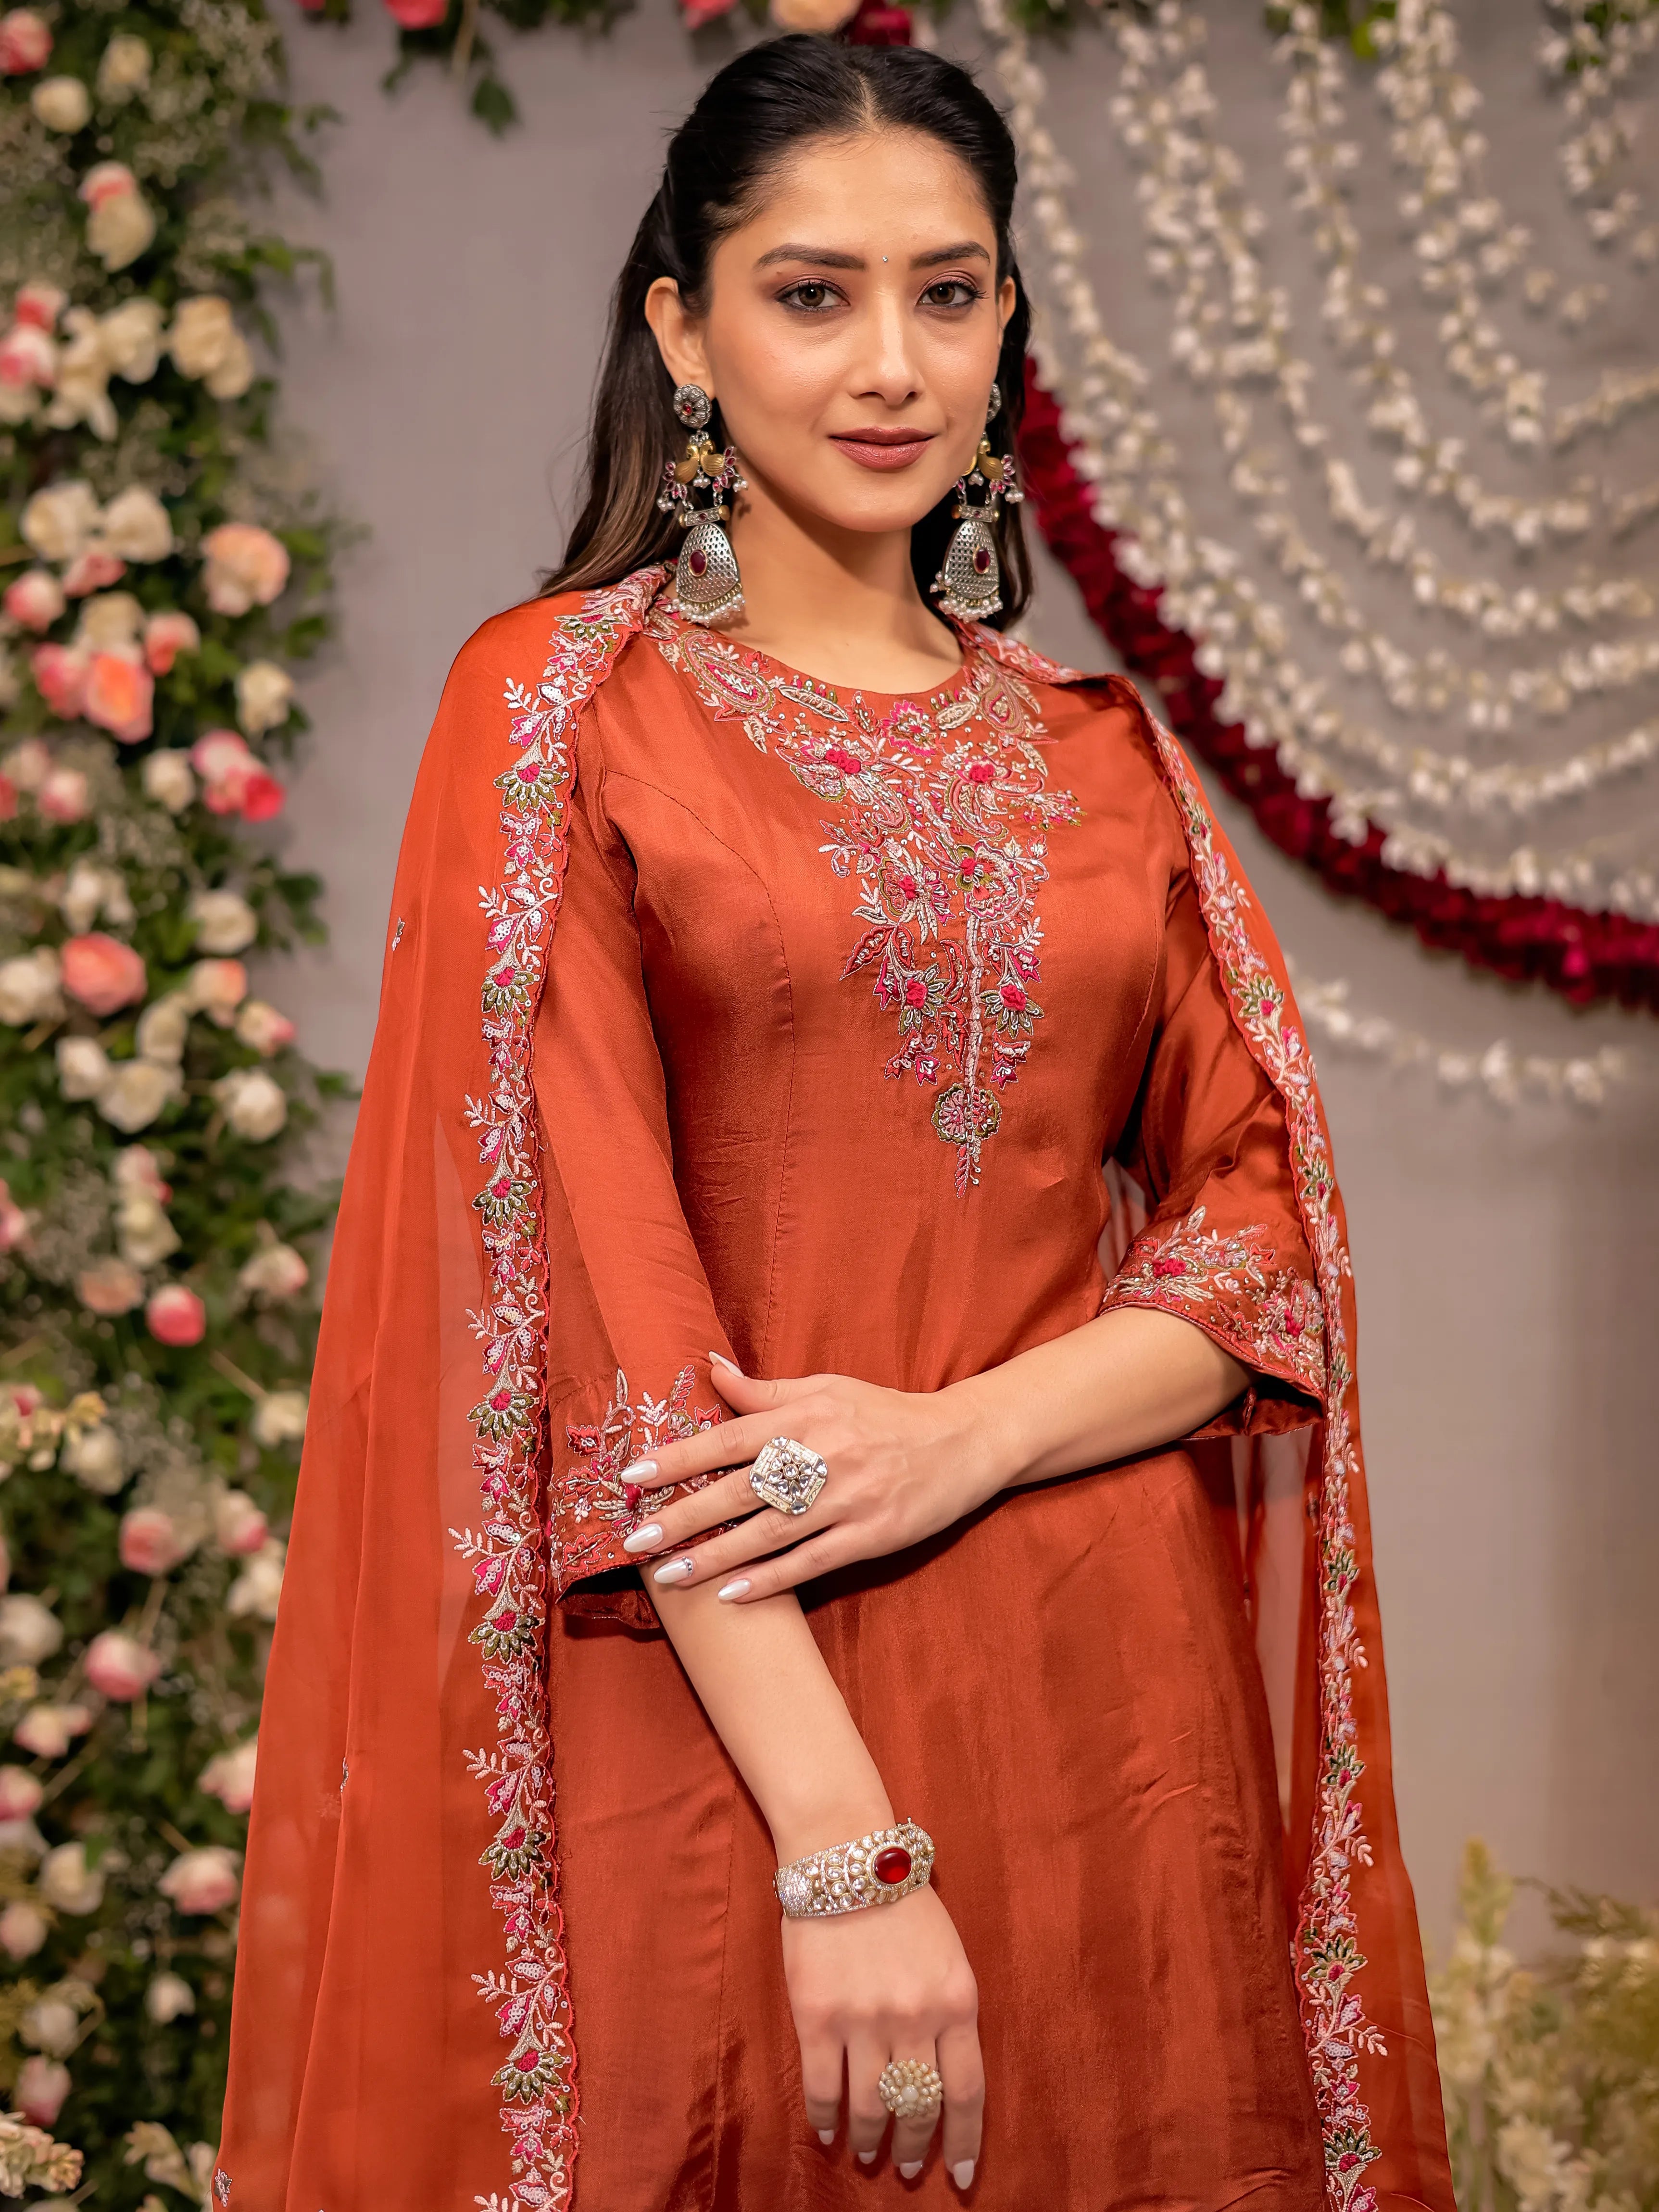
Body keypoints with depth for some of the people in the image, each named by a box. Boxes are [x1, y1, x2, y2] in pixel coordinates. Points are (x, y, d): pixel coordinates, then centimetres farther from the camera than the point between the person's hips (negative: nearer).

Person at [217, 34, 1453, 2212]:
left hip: (1117, 1692, 4)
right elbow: (587, 1289, -10)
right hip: (711, 1706, -4)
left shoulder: (1102, 753, 11)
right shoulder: (562, 707, -2)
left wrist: (964, 1435, -15)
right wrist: (845, 1843, -17)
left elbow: (1261, 1232, 6)